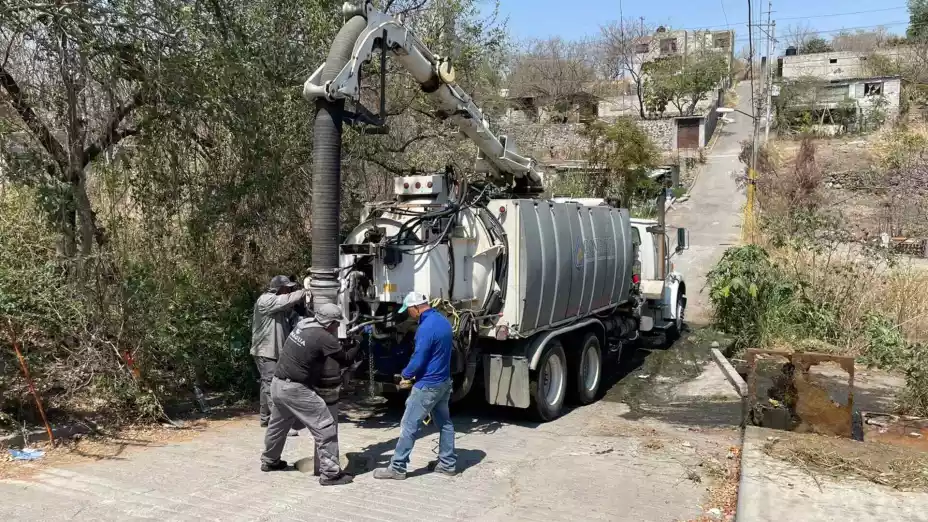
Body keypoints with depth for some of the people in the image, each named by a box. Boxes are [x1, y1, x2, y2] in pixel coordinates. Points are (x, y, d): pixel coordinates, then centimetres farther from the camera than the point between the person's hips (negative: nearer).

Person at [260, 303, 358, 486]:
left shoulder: (303, 324, 5)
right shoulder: (324, 338, -17)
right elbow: (346, 360, -4)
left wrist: (345, 342, 14)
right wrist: (357, 344, 12)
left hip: (278, 384, 9)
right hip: (295, 389, -9)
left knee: (278, 426, 29)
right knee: (326, 428, -2)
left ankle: (269, 461, 49)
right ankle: (330, 473, -1)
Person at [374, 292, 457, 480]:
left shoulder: (426, 327, -24)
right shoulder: (443, 321, 7)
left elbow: (418, 360, -22)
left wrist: (405, 375, -2)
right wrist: (413, 374, 16)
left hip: (428, 385, -10)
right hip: (444, 381, 10)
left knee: (408, 425, -2)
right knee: (444, 422, 16)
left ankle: (397, 468, 5)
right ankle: (447, 464, 24)